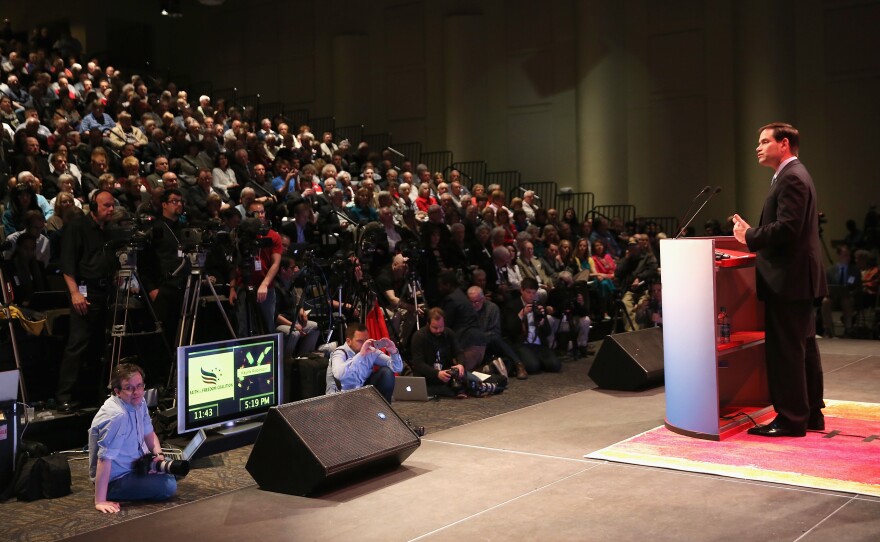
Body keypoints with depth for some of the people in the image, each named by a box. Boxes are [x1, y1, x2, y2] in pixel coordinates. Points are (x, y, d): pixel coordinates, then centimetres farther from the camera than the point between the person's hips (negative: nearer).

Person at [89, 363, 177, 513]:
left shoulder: (139, 403, -2)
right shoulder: (116, 416, -31)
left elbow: (149, 433, 14)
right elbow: (104, 458, -34)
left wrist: (158, 454, -4)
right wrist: (100, 501, -34)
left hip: (135, 465, 9)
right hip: (116, 479, -9)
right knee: (168, 486, -21)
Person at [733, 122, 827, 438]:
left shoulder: (791, 178, -15)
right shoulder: (793, 175, 18)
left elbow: (787, 228, -24)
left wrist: (750, 236, -13)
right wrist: (752, 234, 9)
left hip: (787, 279, -11)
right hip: (796, 278, 11)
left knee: (785, 350, -5)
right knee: (803, 347, 15)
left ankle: (790, 419, 1)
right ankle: (811, 414, 23)